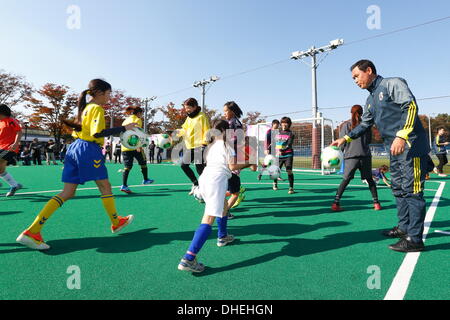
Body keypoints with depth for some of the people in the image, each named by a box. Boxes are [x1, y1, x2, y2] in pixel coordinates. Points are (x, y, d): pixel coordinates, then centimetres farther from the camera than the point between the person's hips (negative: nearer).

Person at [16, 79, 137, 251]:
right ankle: (116, 223, 22)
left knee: (67, 193, 5)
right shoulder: (97, 108, -8)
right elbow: (97, 133, -20)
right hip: (89, 150, -8)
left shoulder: (85, 107, 20)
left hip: (75, 147, 9)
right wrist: (123, 128, -19)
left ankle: (32, 231, -2)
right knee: (105, 187, 7)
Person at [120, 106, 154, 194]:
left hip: (124, 147, 6)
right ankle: (145, 179, 28)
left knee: (128, 166, 3)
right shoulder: (137, 119, 0)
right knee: (143, 163, 15)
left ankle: (124, 185, -8)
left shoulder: (126, 120, 20)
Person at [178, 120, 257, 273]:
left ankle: (222, 237, 47)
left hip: (204, 177, 8)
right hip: (217, 180, -8)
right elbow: (232, 166, 0)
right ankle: (188, 259, -23)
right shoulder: (227, 143, 5)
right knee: (208, 219, -14)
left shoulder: (211, 144, 23)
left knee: (223, 206, 31)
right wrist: (249, 164, 15)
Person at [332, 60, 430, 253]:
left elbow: (411, 105, -19)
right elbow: (365, 125, 26)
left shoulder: (392, 84, -6)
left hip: (411, 146, -9)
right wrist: (345, 139, 15)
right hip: (395, 151, 9)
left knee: (412, 191, -7)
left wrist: (401, 136, -29)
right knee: (398, 189, 15)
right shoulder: (371, 100, 19)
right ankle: (404, 227, 29)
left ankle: (414, 239, -1)